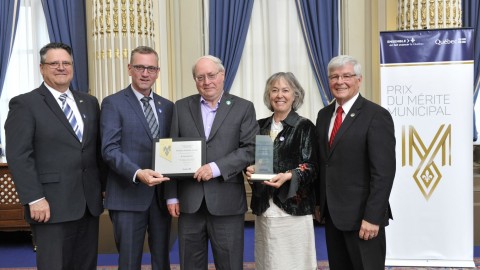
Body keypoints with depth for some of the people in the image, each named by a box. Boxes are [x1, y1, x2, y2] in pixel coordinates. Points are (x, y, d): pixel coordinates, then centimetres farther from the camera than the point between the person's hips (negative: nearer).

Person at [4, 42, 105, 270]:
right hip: (52, 206, -5)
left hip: (89, 203, 5)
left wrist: (106, 186, 9)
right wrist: (35, 199, -16)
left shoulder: (89, 102, 14)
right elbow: (18, 156, -10)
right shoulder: (24, 104, -3)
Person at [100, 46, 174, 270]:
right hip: (128, 196, -4)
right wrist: (138, 173, -27)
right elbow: (110, 149, -12)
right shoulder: (113, 103, -3)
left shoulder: (167, 106, 12)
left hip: (161, 195, 5)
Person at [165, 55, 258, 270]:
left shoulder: (243, 108, 3)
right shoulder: (181, 107, 9)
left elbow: (250, 149, -6)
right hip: (189, 202, 2)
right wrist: (172, 195, 4)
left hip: (227, 201, -2)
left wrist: (216, 167, -16)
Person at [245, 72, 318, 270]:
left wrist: (288, 176, -24)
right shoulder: (260, 126, 11)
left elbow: (310, 167, -7)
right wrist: (250, 170, -5)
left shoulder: (304, 126, -2)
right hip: (264, 207, 4)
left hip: (293, 207, -4)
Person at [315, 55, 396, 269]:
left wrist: (372, 217, -19)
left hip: (361, 215, -6)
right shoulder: (324, 115, 10)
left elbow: (383, 172, -16)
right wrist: (320, 203, 10)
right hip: (331, 213, 6)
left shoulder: (376, 116, -11)